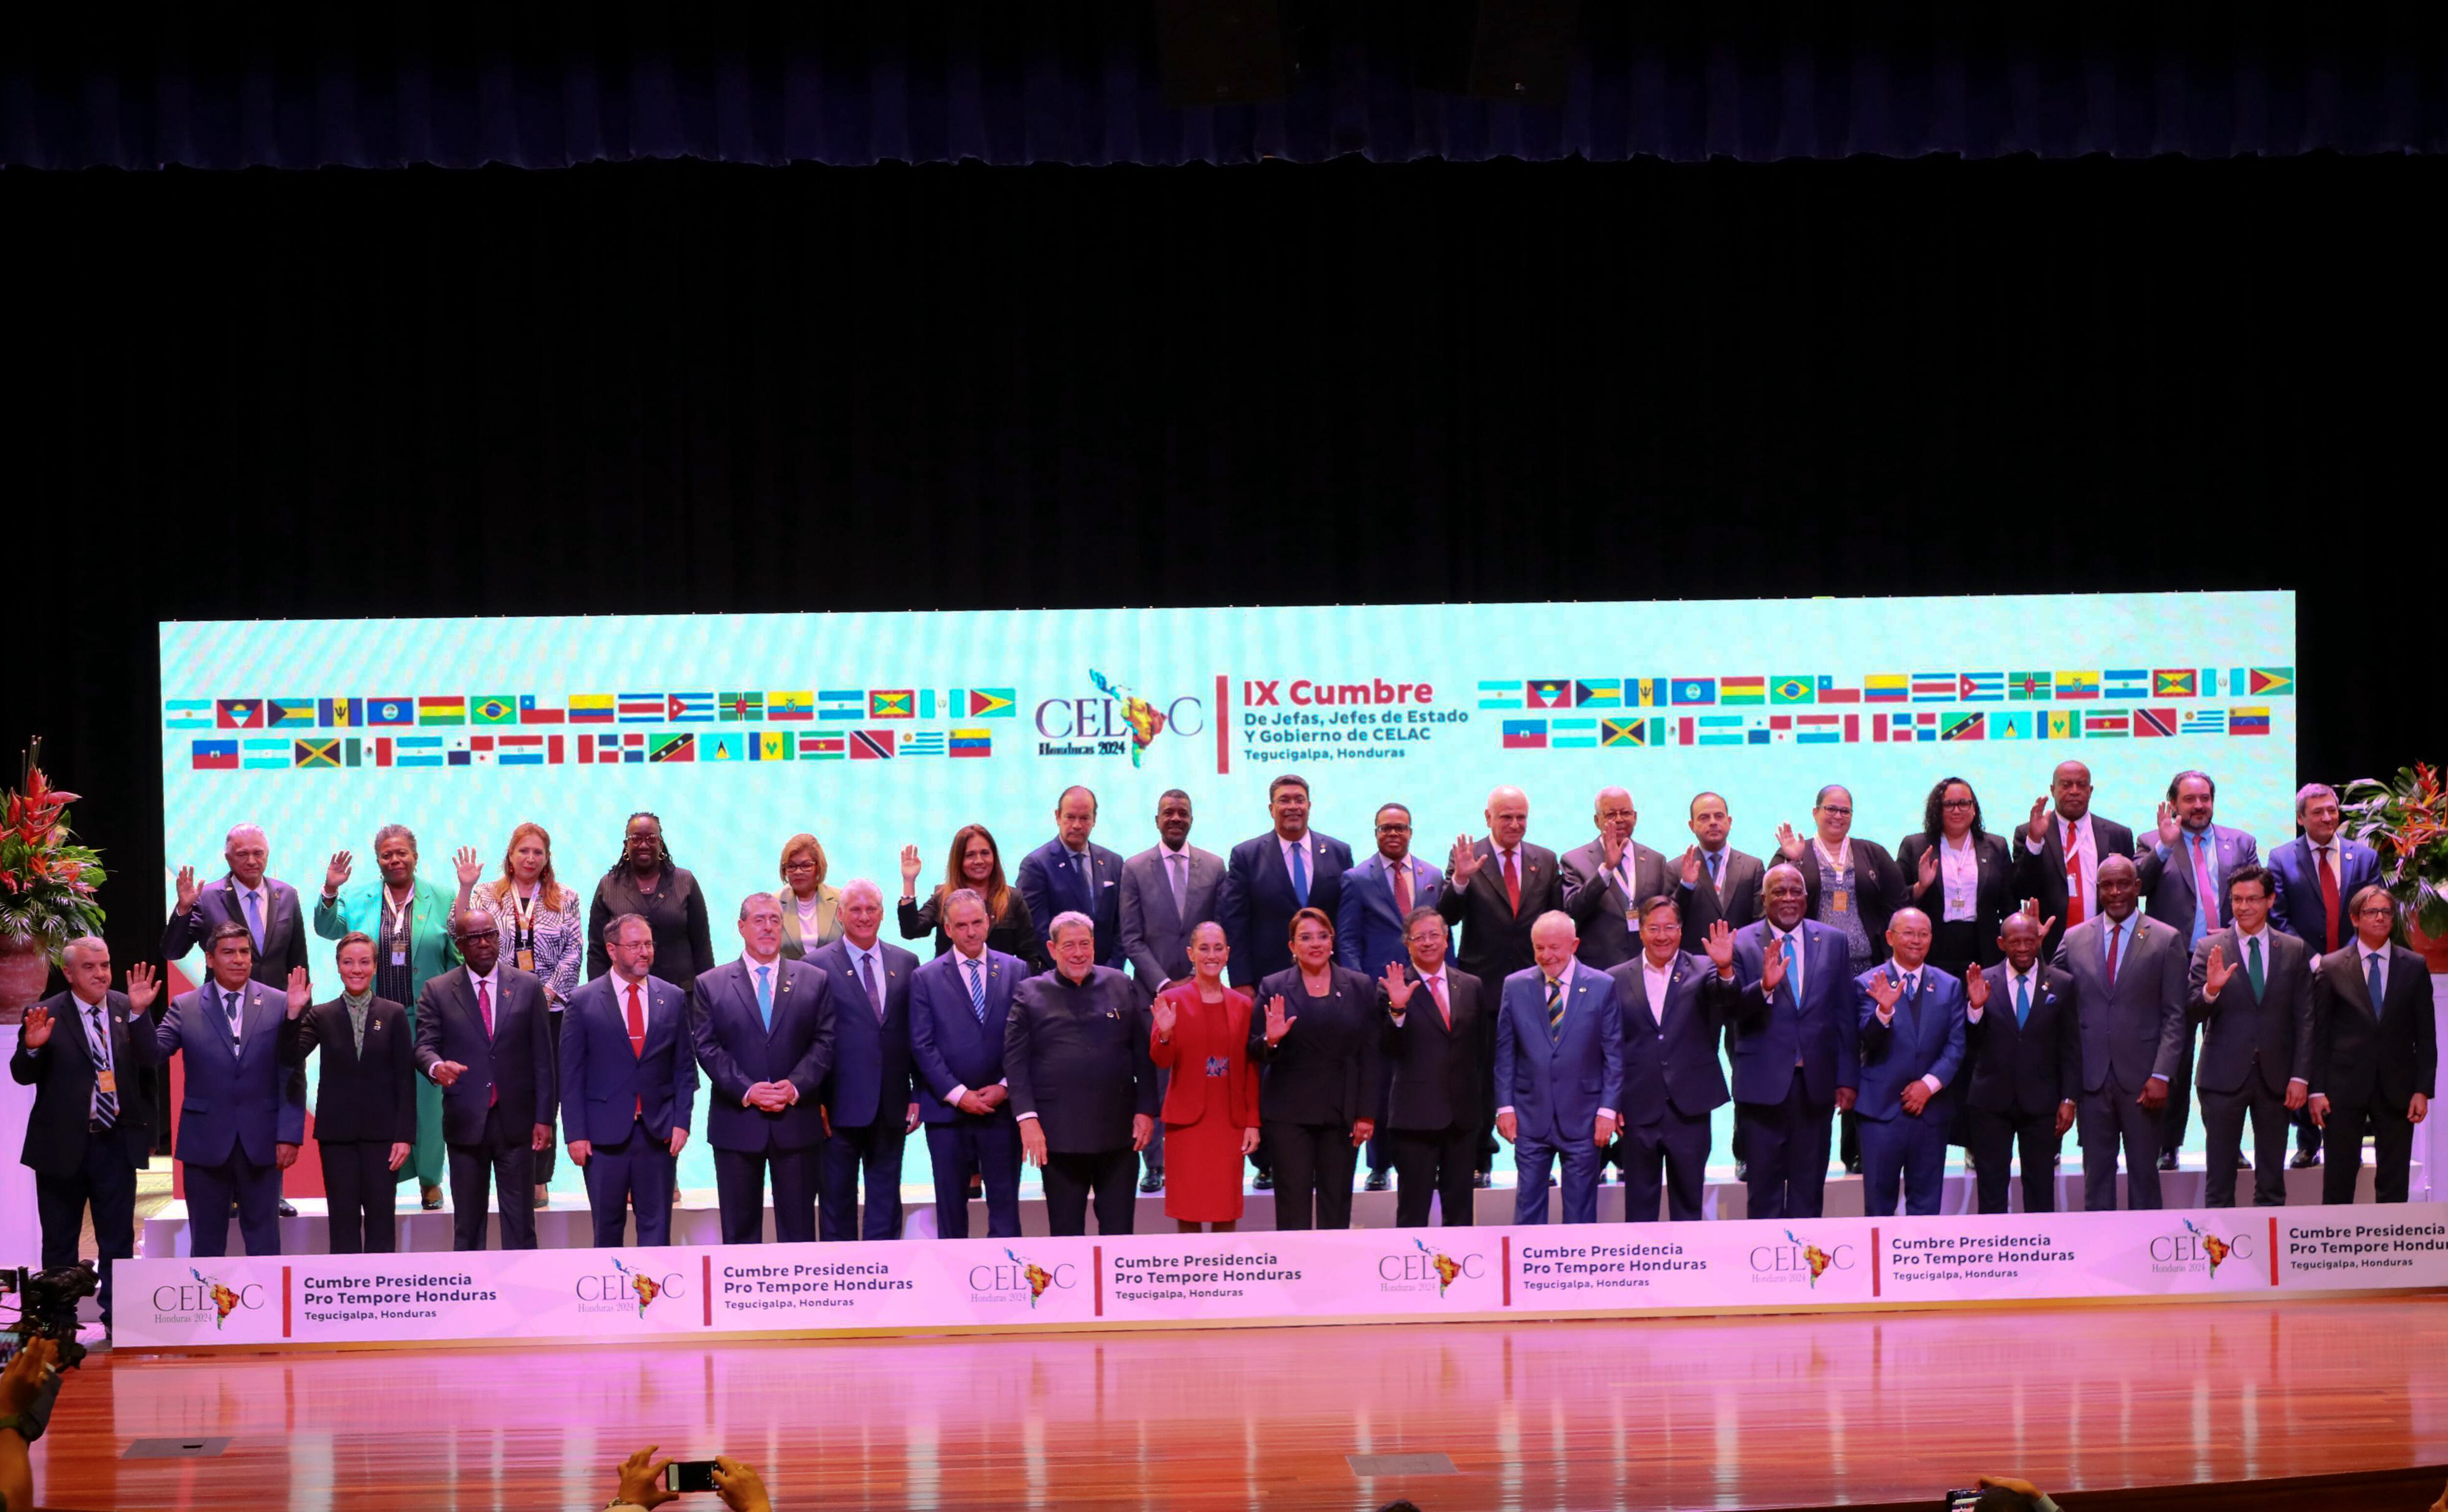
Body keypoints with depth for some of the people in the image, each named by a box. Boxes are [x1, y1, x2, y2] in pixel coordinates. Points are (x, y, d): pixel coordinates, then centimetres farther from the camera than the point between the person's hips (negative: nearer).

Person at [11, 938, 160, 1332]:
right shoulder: (47, 1015, -5)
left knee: (118, 1240, 5)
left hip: (116, 1144, 2)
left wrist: (139, 1013, -24)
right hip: (62, 1146, -2)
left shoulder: (128, 1010, 1)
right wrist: (32, 1048, -28)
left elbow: (150, 1061, -10)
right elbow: (22, 1075, -7)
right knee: (59, 1243, 8)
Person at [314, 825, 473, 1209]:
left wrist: (466, 891, -12)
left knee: (426, 1094, 2)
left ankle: (429, 1178, 12)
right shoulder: (359, 899, 8)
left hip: (425, 1017, -1)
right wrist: (330, 890, -18)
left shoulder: (439, 899, 6)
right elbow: (328, 928, -2)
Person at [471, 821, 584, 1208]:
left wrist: (548, 992, -5)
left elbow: (574, 951, 4)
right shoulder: (487, 896, 9)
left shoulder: (565, 899, 9)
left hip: (551, 1007, 1)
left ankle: (539, 1178, 3)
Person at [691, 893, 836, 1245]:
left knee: (798, 1229, 4)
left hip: (797, 1122, 1)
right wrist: (746, 1091, -14)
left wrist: (796, 1086, -13)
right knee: (739, 1230, 4)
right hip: (737, 1123, 0)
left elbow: (825, 1043, 2)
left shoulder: (815, 981, 8)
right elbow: (707, 1048, -2)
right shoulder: (710, 986, 6)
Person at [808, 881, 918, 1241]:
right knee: (837, 1204, 4)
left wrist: (918, 1095, 4)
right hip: (840, 1107, -3)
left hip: (891, 1109, 3)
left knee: (886, 1203, 8)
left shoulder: (906, 964, 9)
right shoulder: (817, 966, -2)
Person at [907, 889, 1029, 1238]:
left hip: (1002, 1106, 0)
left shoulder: (1015, 971, 7)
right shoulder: (926, 978, 3)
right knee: (951, 1211, 5)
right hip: (947, 1110, 0)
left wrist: (1005, 1088, -8)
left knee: (1005, 1207, 1)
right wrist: (958, 1095, -10)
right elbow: (922, 1046, -2)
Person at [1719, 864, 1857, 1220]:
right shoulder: (1741, 944, -1)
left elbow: (1845, 1016, 8)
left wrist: (1847, 1078, 4)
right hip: (1763, 1082, -2)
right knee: (1764, 1188, 3)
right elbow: (1733, 1011, -9)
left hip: (1816, 1083, 2)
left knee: (1809, 1187, 7)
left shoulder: (1833, 941, 7)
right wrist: (1763, 987, -28)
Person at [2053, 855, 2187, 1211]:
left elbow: (2175, 1017, -1)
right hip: (2091, 1076, 2)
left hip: (2141, 1078, -2)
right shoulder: (2074, 940, 9)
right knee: (2097, 1175, 4)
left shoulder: (2166, 941, 3)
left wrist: (2161, 1075, -9)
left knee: (2144, 1173, 3)